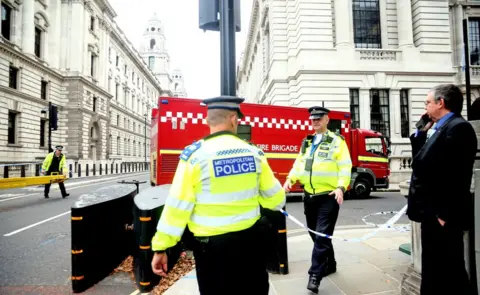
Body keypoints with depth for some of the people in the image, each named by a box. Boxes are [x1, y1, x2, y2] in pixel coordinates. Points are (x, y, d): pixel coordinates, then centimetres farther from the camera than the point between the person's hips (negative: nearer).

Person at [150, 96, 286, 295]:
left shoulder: (194, 155, -14)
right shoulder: (254, 153, -4)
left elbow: (177, 206, -13)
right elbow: (275, 198, 4)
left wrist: (161, 247, -4)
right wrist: (276, 203, 27)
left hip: (212, 245, -3)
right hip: (250, 238, 3)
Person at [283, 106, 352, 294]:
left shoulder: (336, 141, -3)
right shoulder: (307, 143, 15)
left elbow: (345, 167, -10)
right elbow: (299, 163, 15)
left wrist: (341, 187, -23)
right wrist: (290, 179, -2)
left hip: (328, 196, -7)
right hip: (309, 196, 7)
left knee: (322, 235, -7)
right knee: (315, 234, 16)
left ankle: (315, 275, -1)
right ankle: (330, 264, 35)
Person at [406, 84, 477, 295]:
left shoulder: (458, 127, -15)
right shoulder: (441, 128, 15)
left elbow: (456, 175, -22)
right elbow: (421, 160, 12)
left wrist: (444, 213, -20)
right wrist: (422, 130, 5)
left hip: (444, 215, -10)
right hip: (433, 212, 10)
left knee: (449, 272, 2)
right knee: (433, 268, 20)